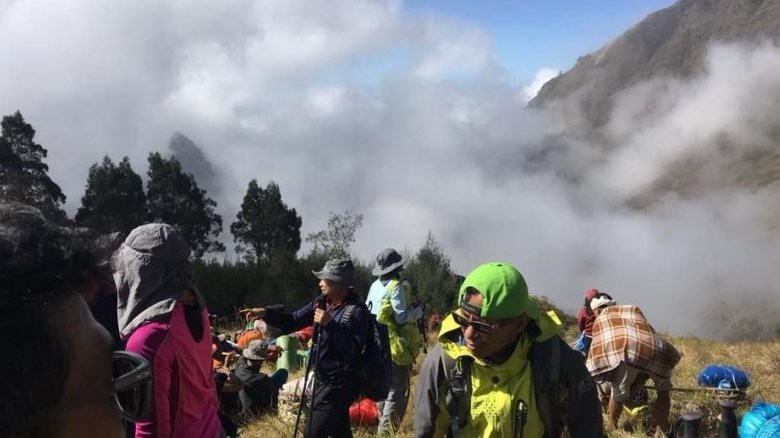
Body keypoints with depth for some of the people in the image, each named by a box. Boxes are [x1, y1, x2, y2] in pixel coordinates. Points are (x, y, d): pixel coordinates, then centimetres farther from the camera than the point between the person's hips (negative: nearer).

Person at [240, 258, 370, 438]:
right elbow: (293, 321, 8)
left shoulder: (357, 310, -19)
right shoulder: (320, 303, 4)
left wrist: (330, 324, -29)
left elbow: (354, 351, -27)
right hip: (322, 379, 8)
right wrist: (266, 313, -6)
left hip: (339, 384, -8)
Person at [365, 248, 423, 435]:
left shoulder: (375, 286, 7)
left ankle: (383, 424, 28)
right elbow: (401, 317, -19)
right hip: (395, 346, -8)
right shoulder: (396, 286, -15)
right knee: (398, 391, -1)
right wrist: (418, 311, -3)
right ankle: (387, 430, -2)